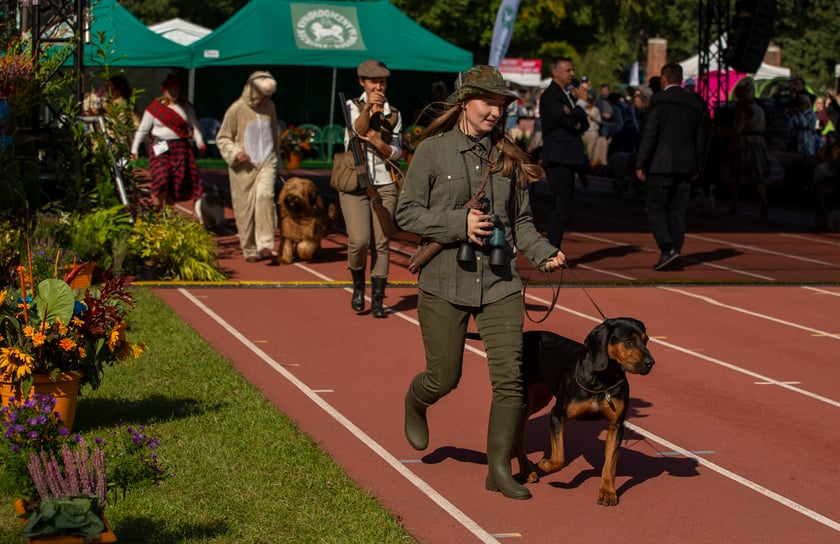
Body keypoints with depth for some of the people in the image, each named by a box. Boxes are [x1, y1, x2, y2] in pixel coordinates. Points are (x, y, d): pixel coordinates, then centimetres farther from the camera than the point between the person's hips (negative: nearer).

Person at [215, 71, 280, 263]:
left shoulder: (270, 107, 8)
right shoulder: (237, 109, -6)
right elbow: (222, 138, -1)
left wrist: (275, 157, 26)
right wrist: (235, 153, -17)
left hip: (267, 163, 2)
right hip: (244, 167, -2)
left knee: (265, 196, -20)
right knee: (245, 208, 0)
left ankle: (265, 245, -22)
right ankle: (249, 249, 14)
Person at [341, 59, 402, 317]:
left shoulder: (394, 114, 10)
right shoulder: (353, 106, 3)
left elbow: (396, 152, 8)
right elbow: (357, 130, -18)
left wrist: (380, 144, -13)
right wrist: (368, 109, -37)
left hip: (384, 185, 2)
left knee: (381, 243, -2)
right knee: (359, 240, -14)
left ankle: (378, 299, 6)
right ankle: (358, 285, 12)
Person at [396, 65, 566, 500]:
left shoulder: (508, 157, 7)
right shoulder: (433, 151, -4)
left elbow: (521, 221, 12)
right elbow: (406, 214, -5)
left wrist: (544, 253, -6)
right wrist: (458, 223, -17)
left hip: (499, 284, 3)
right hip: (444, 283, -3)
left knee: (510, 378, -5)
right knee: (444, 378, 6)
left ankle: (499, 468, 7)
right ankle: (415, 405, 43)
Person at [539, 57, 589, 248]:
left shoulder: (567, 95, 20)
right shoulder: (550, 95, -9)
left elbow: (584, 125, 12)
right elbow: (569, 121, -19)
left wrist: (575, 121, -10)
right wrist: (581, 103, -4)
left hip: (568, 158, 10)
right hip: (557, 158, -10)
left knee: (561, 206, 11)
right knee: (561, 205, -13)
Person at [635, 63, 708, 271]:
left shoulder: (659, 100, -8)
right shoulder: (694, 103, 9)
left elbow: (650, 134, -13)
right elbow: (701, 137, 13)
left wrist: (641, 164, -8)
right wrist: (697, 166, 21)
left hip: (661, 164, -6)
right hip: (686, 166, 6)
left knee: (655, 207, 1)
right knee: (678, 211, 9)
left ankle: (667, 249, -14)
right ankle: (674, 257, 9)